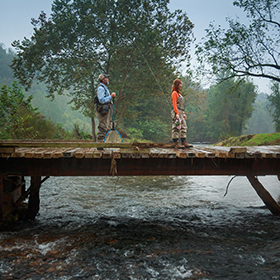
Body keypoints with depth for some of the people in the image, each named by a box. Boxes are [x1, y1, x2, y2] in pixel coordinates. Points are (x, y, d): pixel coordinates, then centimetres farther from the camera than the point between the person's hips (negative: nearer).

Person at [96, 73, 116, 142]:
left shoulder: (105, 88, 23)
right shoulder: (100, 88, -10)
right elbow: (102, 100, -20)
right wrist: (111, 96, -18)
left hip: (107, 111, 10)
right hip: (103, 111, -10)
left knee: (108, 127, 12)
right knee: (103, 128, -11)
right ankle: (100, 143, -8)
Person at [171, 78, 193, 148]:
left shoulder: (179, 93, 23)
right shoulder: (174, 93, -6)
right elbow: (174, 104, -14)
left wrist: (183, 113, 20)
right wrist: (177, 113, -21)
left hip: (180, 113, 10)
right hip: (176, 112, -10)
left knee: (184, 127, 5)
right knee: (176, 128, -9)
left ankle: (184, 143, 5)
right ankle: (176, 144, -8)